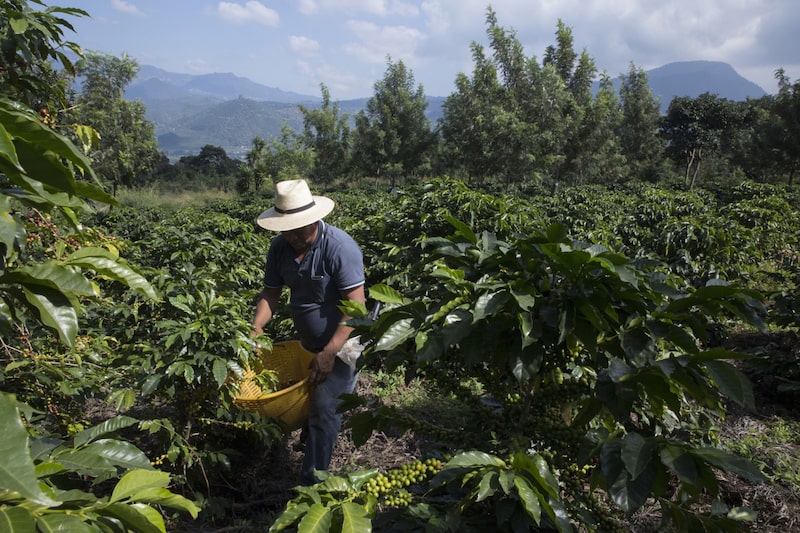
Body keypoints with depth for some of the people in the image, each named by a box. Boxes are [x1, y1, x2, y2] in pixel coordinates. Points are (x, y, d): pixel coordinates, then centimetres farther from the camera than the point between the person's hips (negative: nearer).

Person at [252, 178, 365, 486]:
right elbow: (271, 292, 4)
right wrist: (255, 328, -13)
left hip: (342, 344, -6)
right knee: (306, 400, 18)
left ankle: (311, 481, 4)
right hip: (307, 342, 7)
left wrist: (329, 353, -31)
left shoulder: (339, 247, -26)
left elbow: (356, 305, -28)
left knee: (324, 409, -8)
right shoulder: (280, 247, -6)